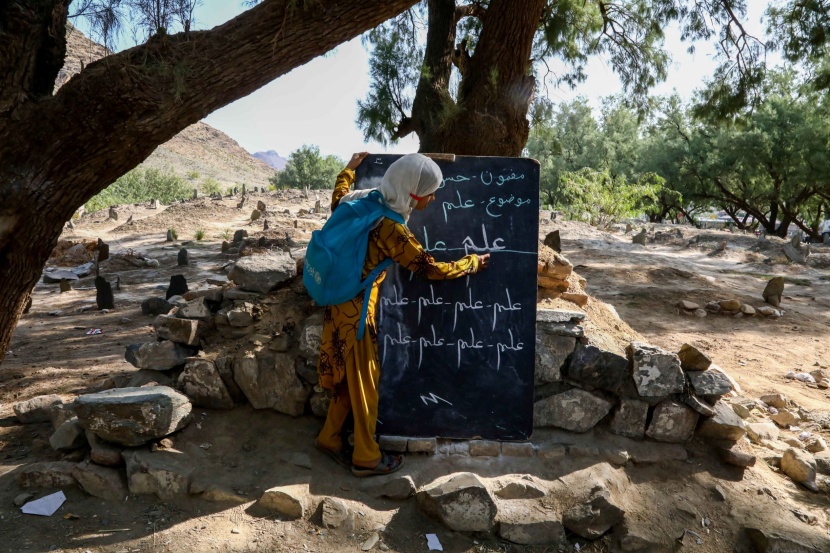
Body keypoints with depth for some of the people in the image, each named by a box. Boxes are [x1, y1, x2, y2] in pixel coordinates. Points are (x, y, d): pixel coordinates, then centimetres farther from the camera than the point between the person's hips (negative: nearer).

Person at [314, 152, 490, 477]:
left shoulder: (366, 199, 0)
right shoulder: (390, 228, -23)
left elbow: (337, 202, 23)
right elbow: (431, 269, -15)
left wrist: (349, 170, 37)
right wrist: (473, 263, -1)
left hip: (340, 302, 9)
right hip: (357, 310, -9)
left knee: (349, 376, 20)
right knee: (363, 381, 5)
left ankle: (329, 438, 35)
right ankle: (366, 457, 21)